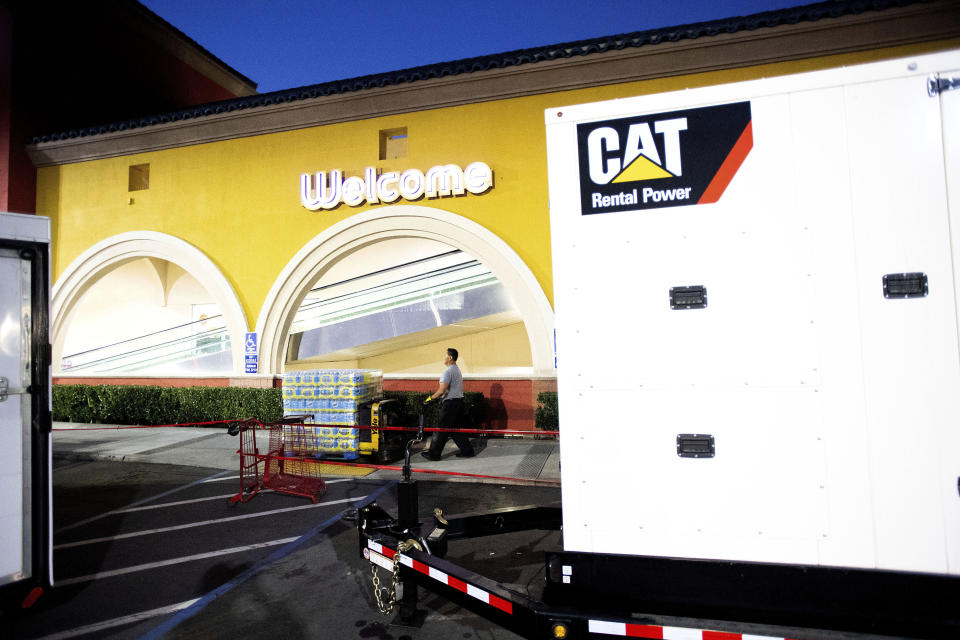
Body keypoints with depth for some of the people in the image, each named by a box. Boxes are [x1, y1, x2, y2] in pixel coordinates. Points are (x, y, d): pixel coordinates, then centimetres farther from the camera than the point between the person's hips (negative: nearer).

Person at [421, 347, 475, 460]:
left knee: (441, 429, -1)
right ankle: (467, 451, 17)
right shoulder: (457, 369, 15)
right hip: (458, 401, 10)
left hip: (450, 403, -9)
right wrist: (435, 394, 19)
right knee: (455, 428, 16)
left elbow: (442, 390, -22)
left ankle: (433, 454, 6)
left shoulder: (448, 371, -16)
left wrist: (431, 398, -9)